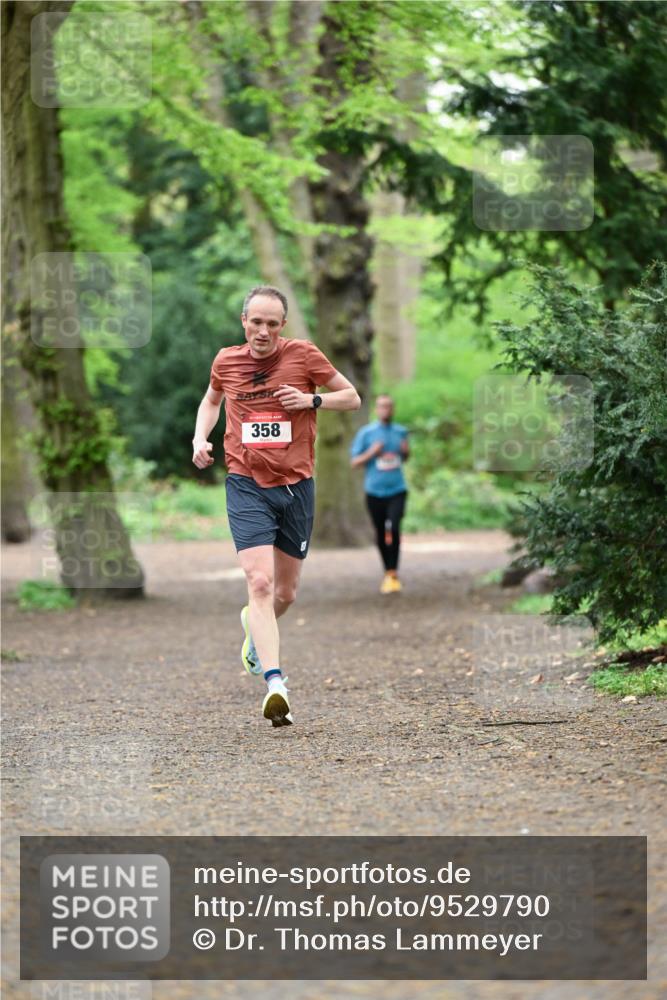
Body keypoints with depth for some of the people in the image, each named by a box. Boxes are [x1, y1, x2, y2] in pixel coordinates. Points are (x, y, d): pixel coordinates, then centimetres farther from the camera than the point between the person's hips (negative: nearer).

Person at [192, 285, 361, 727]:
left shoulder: (303, 355, -3)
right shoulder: (226, 361, 3)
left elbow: (352, 397, 6)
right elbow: (212, 399, 25)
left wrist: (313, 399, -13)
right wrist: (200, 438, 7)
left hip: (296, 484, 1)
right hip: (246, 485, -1)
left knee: (286, 593, 11)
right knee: (260, 582, -19)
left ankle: (254, 625, 47)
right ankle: (275, 683, -27)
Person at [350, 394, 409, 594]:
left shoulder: (401, 432, 8)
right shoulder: (366, 433, 0)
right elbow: (354, 462, 1)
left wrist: (405, 451, -1)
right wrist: (371, 453, -15)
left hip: (397, 490, 0)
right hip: (375, 491, 0)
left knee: (394, 528, -19)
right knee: (381, 534, 7)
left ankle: (393, 573, -15)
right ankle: (388, 573, 24)